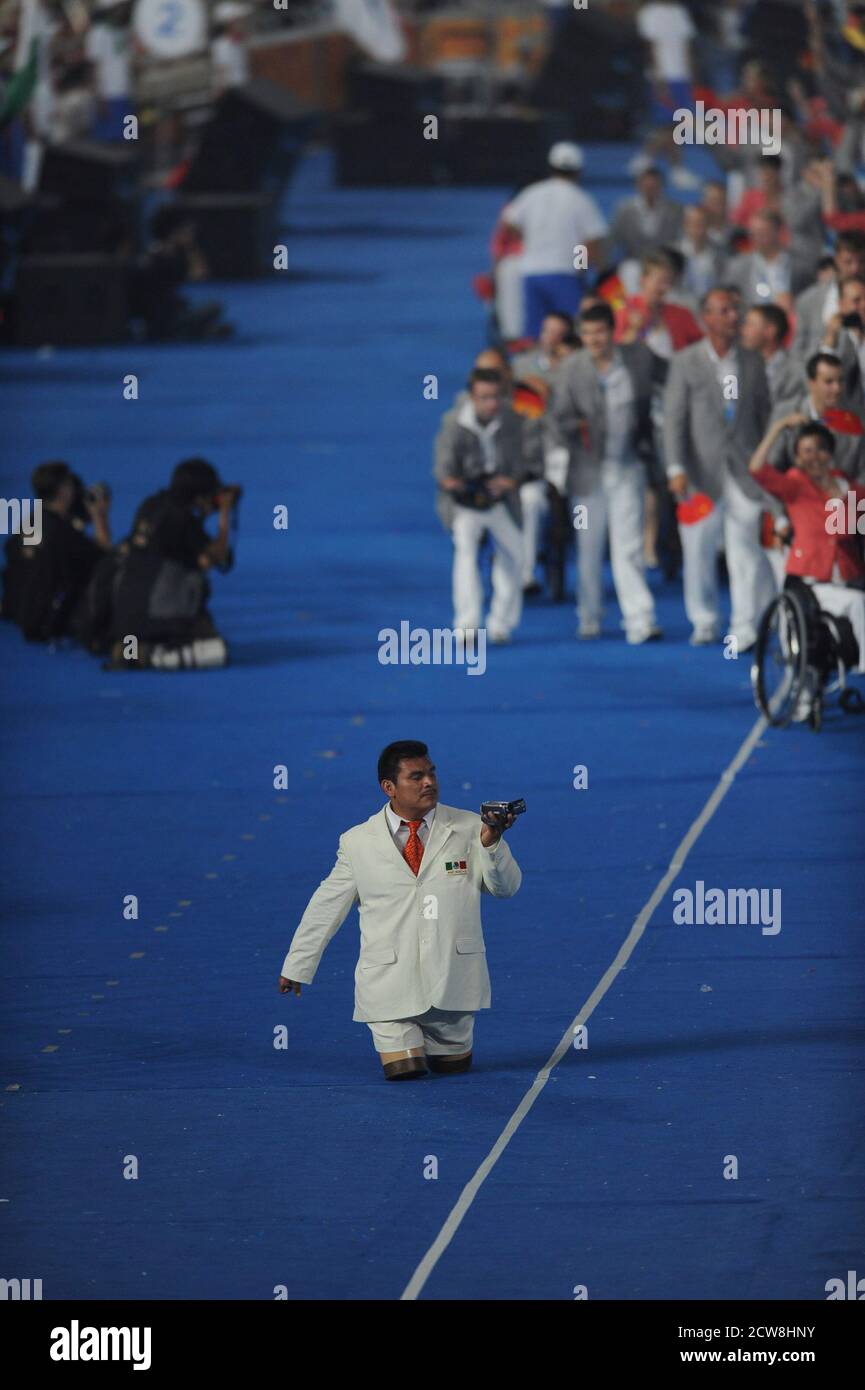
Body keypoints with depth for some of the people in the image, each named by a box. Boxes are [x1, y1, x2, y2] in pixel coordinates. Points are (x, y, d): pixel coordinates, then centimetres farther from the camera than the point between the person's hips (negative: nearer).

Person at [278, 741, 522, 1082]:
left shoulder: (468, 828, 1)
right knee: (403, 1070, -6)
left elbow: (506, 887, -3)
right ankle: (403, 1038, 29)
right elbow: (326, 907, 9)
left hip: (452, 979, 1)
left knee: (454, 1065, 9)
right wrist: (297, 967, 12)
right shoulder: (358, 842, 2)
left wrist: (491, 842, -23)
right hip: (391, 985, -1)